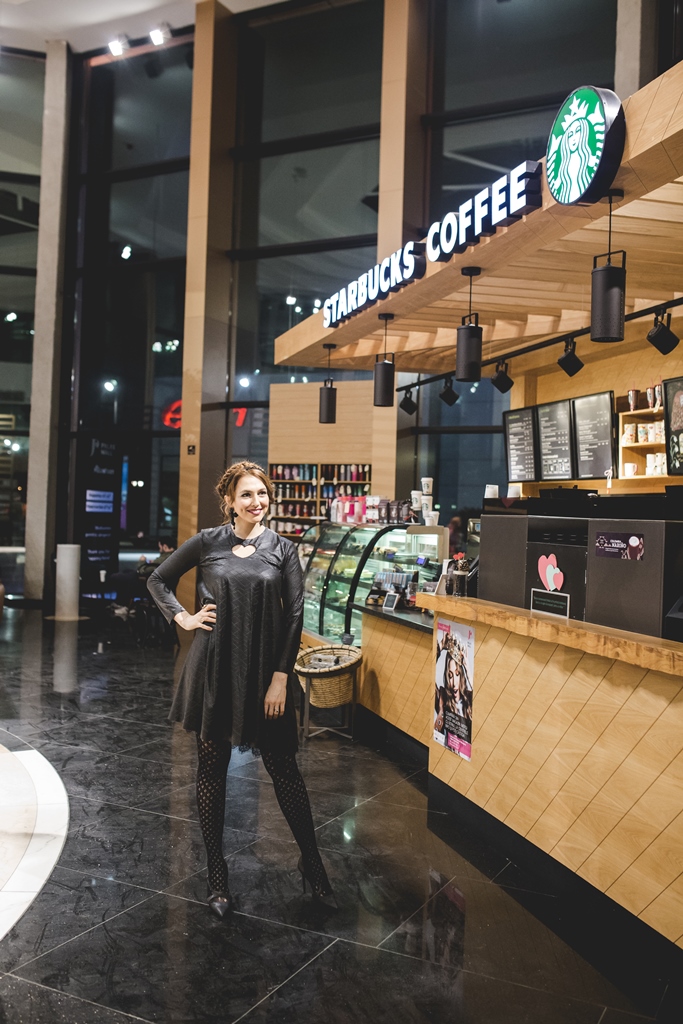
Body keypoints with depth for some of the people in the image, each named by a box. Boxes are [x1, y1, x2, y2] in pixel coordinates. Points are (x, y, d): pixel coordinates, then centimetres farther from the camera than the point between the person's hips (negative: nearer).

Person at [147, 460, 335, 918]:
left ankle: (312, 863, 21)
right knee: (212, 768, 9)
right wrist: (183, 618, -2)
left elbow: (295, 614, -2)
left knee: (284, 767, 4)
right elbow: (159, 579, 13)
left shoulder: (282, 549, 1)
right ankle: (217, 874, 24)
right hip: (215, 669, 1)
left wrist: (280, 678, -8)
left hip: (265, 670, 0)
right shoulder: (207, 543, 0)